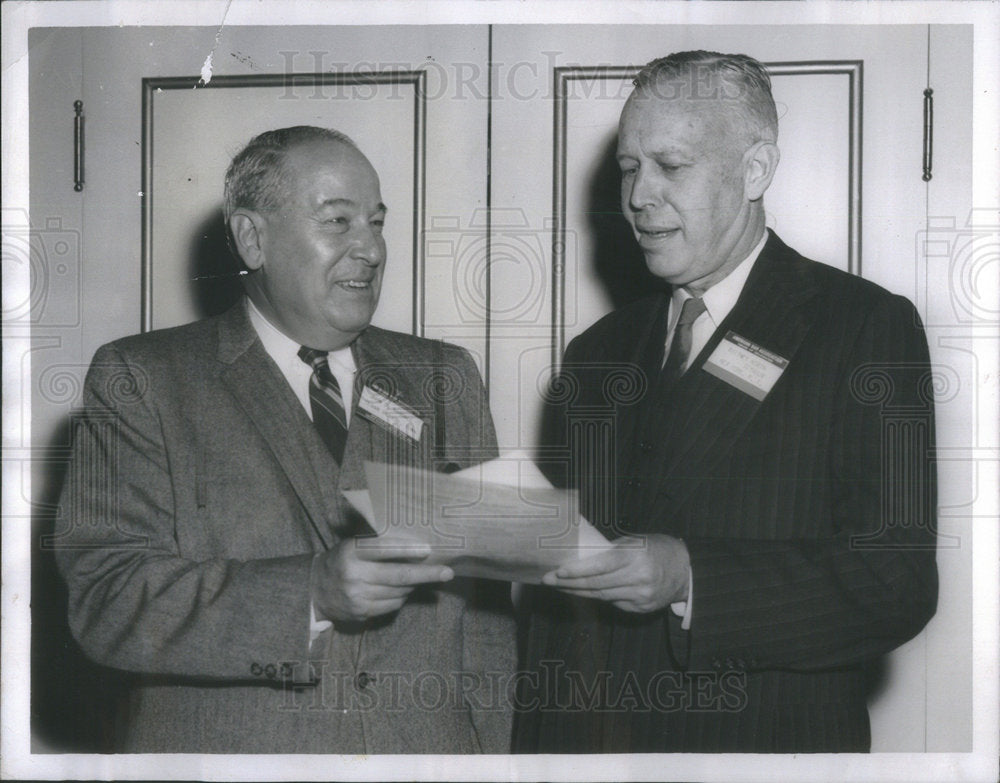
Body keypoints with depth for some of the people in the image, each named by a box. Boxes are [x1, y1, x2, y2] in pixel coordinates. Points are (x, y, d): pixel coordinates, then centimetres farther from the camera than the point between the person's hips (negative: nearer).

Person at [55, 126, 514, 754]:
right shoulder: (140, 381, -4)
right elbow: (106, 601, -14)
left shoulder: (445, 379, 7)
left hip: (431, 750, 3)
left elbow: (487, 611, 7)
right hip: (231, 752, -3)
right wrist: (313, 592, -25)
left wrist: (490, 755, -2)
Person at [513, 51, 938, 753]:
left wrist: (689, 578, -25)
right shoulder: (595, 358, 8)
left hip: (771, 743, -4)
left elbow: (899, 583, -16)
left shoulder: (869, 328, -7)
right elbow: (555, 614, 8)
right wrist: (534, 749, 0)